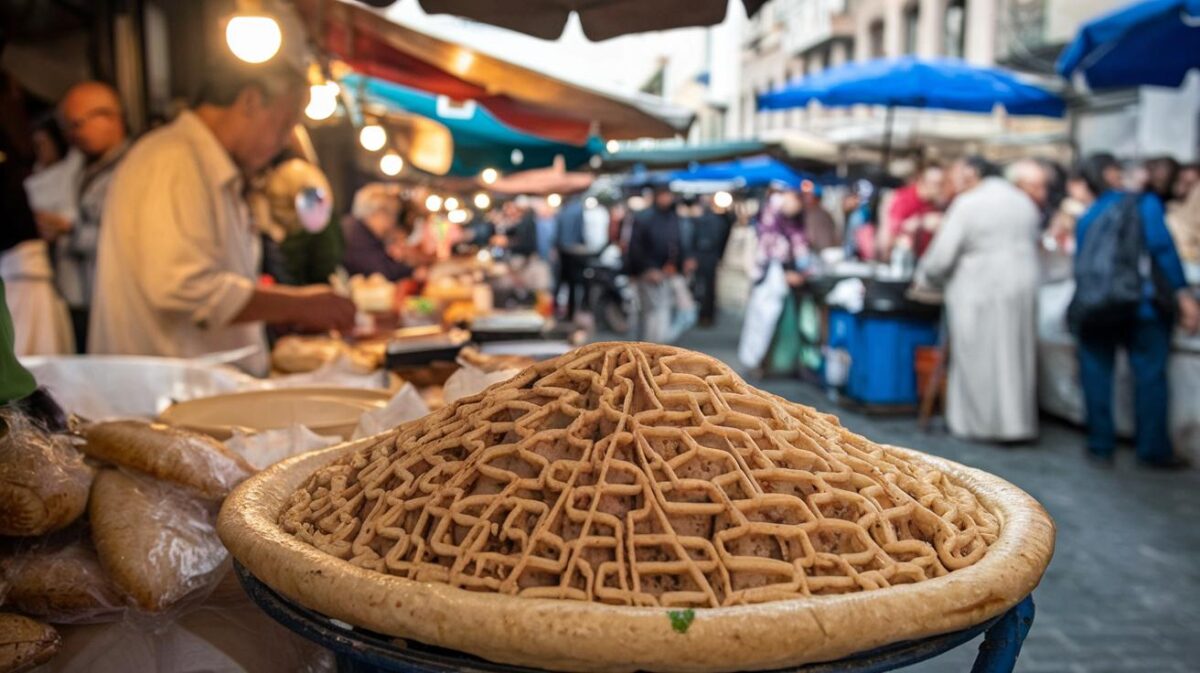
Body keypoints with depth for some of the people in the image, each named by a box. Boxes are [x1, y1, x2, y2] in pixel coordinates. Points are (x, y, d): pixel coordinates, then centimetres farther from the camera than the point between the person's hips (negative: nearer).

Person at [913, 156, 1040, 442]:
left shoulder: (967, 204, -10)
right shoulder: (1024, 201, 12)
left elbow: (941, 255, -10)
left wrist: (924, 277, 9)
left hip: (979, 292, -6)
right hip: (1023, 287, 7)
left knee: (978, 357, 2)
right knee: (1015, 356, 11)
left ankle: (980, 420, 7)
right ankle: (1017, 420, 16)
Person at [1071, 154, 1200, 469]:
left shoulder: (1085, 219, 10)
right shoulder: (1143, 203, -2)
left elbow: (1080, 266, 11)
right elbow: (1162, 248, -12)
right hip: (1144, 303, -3)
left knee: (1097, 374, 9)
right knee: (1150, 375, 4)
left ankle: (1101, 445, 14)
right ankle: (1154, 449, 8)